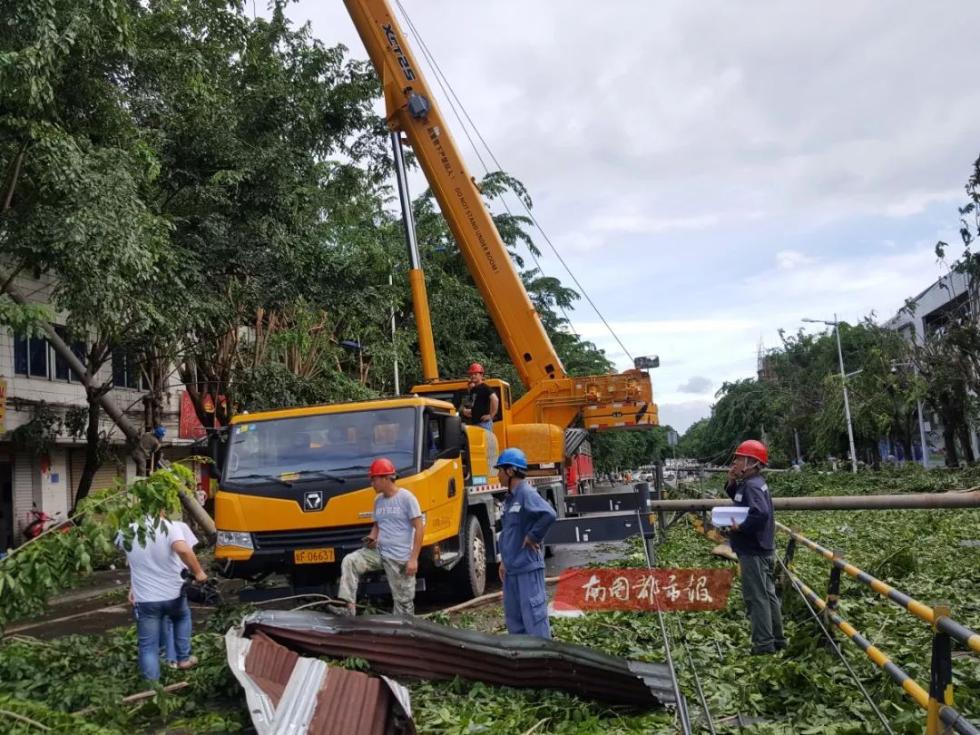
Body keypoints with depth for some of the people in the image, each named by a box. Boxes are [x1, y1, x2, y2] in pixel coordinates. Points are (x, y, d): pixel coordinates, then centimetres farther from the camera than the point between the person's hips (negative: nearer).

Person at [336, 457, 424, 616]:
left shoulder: (406, 498, -9)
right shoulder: (378, 500, 11)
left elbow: (418, 528, -11)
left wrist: (413, 559, -16)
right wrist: (372, 537, -1)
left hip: (400, 558, -6)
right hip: (379, 552, 6)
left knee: (403, 600, 1)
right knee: (349, 561, -15)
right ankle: (348, 607, -19)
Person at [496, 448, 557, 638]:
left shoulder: (526, 493, -15)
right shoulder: (509, 498, 13)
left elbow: (549, 514, -31)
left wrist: (533, 537, -19)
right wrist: (504, 560, 19)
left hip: (528, 567, -10)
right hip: (511, 568, 10)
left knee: (533, 614, -5)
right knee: (513, 616, 15)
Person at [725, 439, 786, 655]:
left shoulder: (752, 486, -19)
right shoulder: (751, 483, 12)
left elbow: (761, 513, -34)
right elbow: (738, 499, 27)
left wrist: (740, 527, -22)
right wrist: (731, 482, 10)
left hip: (752, 550, -10)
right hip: (761, 548, 10)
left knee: (756, 597, -4)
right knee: (767, 594, 17)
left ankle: (764, 644, 0)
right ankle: (777, 639, 26)